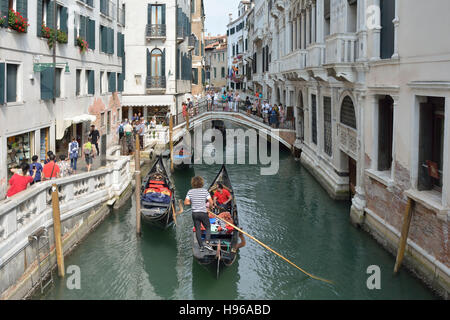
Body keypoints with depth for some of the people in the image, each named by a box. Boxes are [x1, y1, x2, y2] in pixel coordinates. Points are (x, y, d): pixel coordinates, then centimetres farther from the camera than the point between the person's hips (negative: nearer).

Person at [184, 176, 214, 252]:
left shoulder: (190, 192, -2)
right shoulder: (205, 191, -8)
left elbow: (186, 203, -6)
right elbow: (211, 202, -9)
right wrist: (210, 206, 12)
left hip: (194, 213, 3)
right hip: (203, 213, -2)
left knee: (197, 230, 11)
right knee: (208, 228, 13)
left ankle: (201, 246, 12)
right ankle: (207, 242, -6)